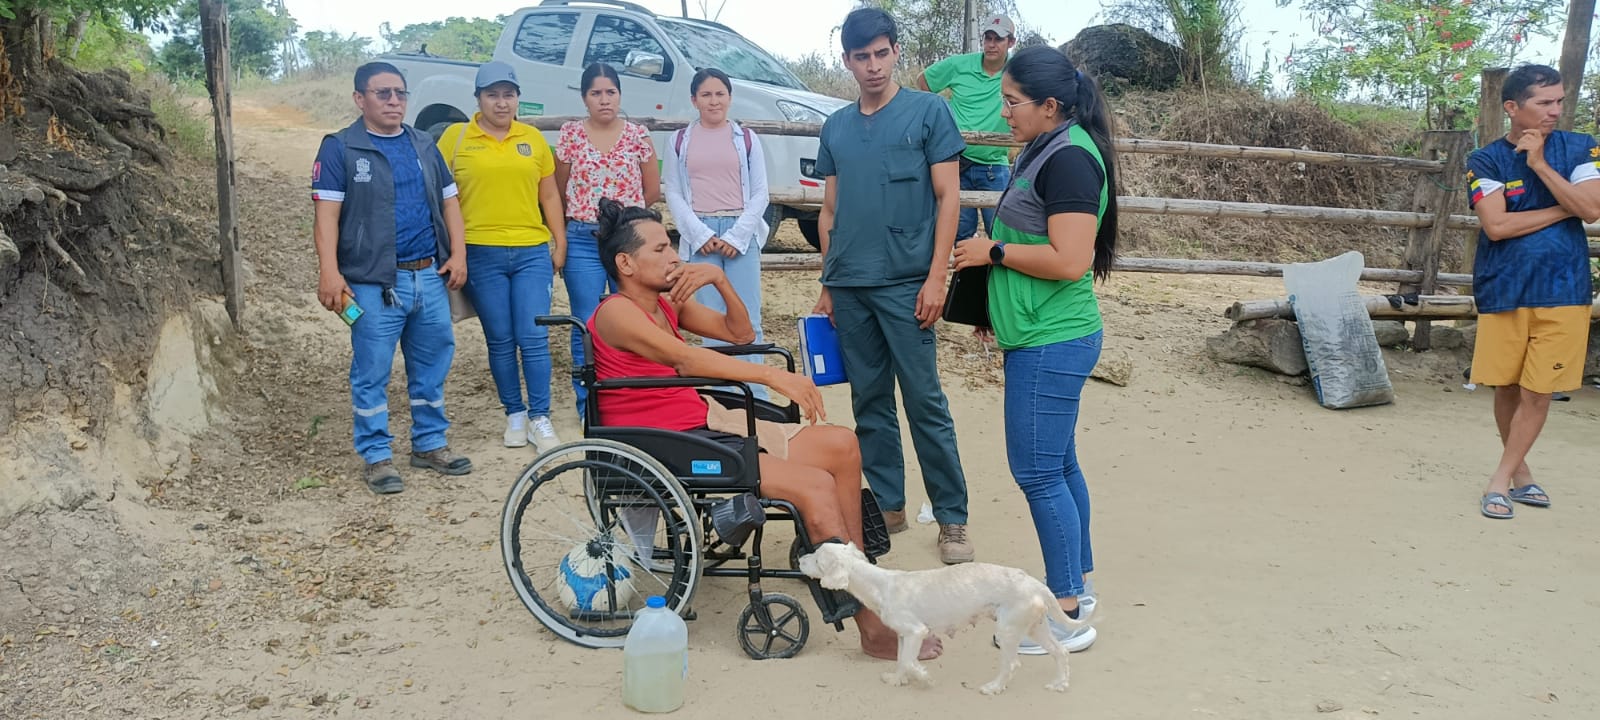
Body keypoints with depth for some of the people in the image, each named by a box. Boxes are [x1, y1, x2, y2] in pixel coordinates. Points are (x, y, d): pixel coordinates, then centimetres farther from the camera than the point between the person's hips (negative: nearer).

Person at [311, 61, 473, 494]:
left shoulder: (424, 146, 15)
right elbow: (326, 214, -7)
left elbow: (448, 200, 17)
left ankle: (430, 444, 24)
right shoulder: (340, 149, 0)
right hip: (374, 282, -5)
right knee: (372, 373, 0)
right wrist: (329, 271, -17)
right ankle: (376, 457, 10)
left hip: (430, 277, 5)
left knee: (433, 366, 11)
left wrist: (457, 254, 4)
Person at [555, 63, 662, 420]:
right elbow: (559, 191, 11)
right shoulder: (570, 134, 3)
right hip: (583, 242, 0)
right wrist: (584, 216, 12)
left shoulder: (638, 135, 4)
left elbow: (653, 192, 10)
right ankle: (587, 405, 13)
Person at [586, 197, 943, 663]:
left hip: (704, 425, 10)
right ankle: (872, 628, -13)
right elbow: (686, 359, -27)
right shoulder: (617, 313, -13)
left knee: (840, 445, 2)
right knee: (816, 485, -20)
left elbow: (741, 333, 15)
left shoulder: (668, 304, 14)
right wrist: (773, 376, -32)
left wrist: (719, 279, -2)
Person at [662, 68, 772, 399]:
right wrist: (701, 235, -6)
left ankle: (756, 398, 1)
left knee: (747, 321, -3)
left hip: (741, 234, -1)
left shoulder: (746, 138, 9)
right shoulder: (680, 141, 10)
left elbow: (760, 193, 6)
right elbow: (673, 194, 7)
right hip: (699, 235, 1)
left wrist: (737, 236, -6)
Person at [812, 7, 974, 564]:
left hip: (905, 283, -4)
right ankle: (886, 505, 21)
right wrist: (826, 285, 13)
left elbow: (948, 198, -3)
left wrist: (936, 277, -11)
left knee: (925, 402, -3)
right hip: (848, 286, 5)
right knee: (869, 402, 10)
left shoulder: (928, 111, 0)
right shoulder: (835, 127, 13)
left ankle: (952, 518, 6)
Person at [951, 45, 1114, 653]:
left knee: (1037, 471, -5)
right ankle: (1074, 584, 29)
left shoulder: (1069, 158, -17)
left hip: (1052, 342, -10)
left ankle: (1067, 615, 5)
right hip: (1045, 336, 10)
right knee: (1058, 465, 16)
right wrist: (996, 304, 23)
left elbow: (1070, 260, -25)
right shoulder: (1048, 151, 14)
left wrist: (993, 251, -15)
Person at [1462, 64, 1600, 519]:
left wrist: (1540, 163, -12)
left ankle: (1501, 479, 8)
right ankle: (1520, 472, 24)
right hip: (1503, 290, 0)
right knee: (1507, 388, 7)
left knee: (1538, 391, -2)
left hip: (1562, 290, 0)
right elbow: (1496, 225, -12)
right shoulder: (1486, 161, -1)